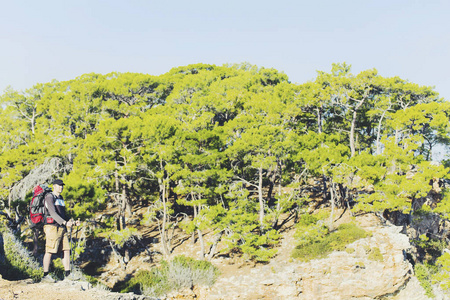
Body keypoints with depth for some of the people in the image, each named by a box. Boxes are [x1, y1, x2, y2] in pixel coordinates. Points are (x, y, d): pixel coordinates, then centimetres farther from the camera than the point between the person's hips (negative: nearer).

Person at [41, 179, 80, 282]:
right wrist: (65, 223, -29)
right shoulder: (49, 197, -6)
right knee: (49, 251, -6)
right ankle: (45, 275, 1)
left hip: (62, 228, 8)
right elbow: (53, 213, -19)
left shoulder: (61, 199, 21)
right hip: (52, 227, -8)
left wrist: (73, 222, 12)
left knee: (67, 250, 4)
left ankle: (67, 274, 8)